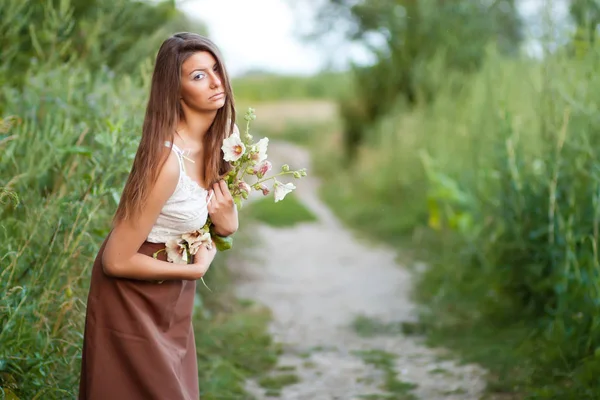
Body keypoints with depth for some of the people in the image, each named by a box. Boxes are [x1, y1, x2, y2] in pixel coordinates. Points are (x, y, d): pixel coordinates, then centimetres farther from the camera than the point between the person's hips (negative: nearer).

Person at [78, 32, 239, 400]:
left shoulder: (226, 135, -6)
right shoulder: (167, 160, -30)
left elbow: (225, 215, 10)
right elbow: (117, 261, -25)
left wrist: (226, 222, -14)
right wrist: (196, 269, -15)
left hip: (172, 301, 7)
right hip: (133, 299, -7)